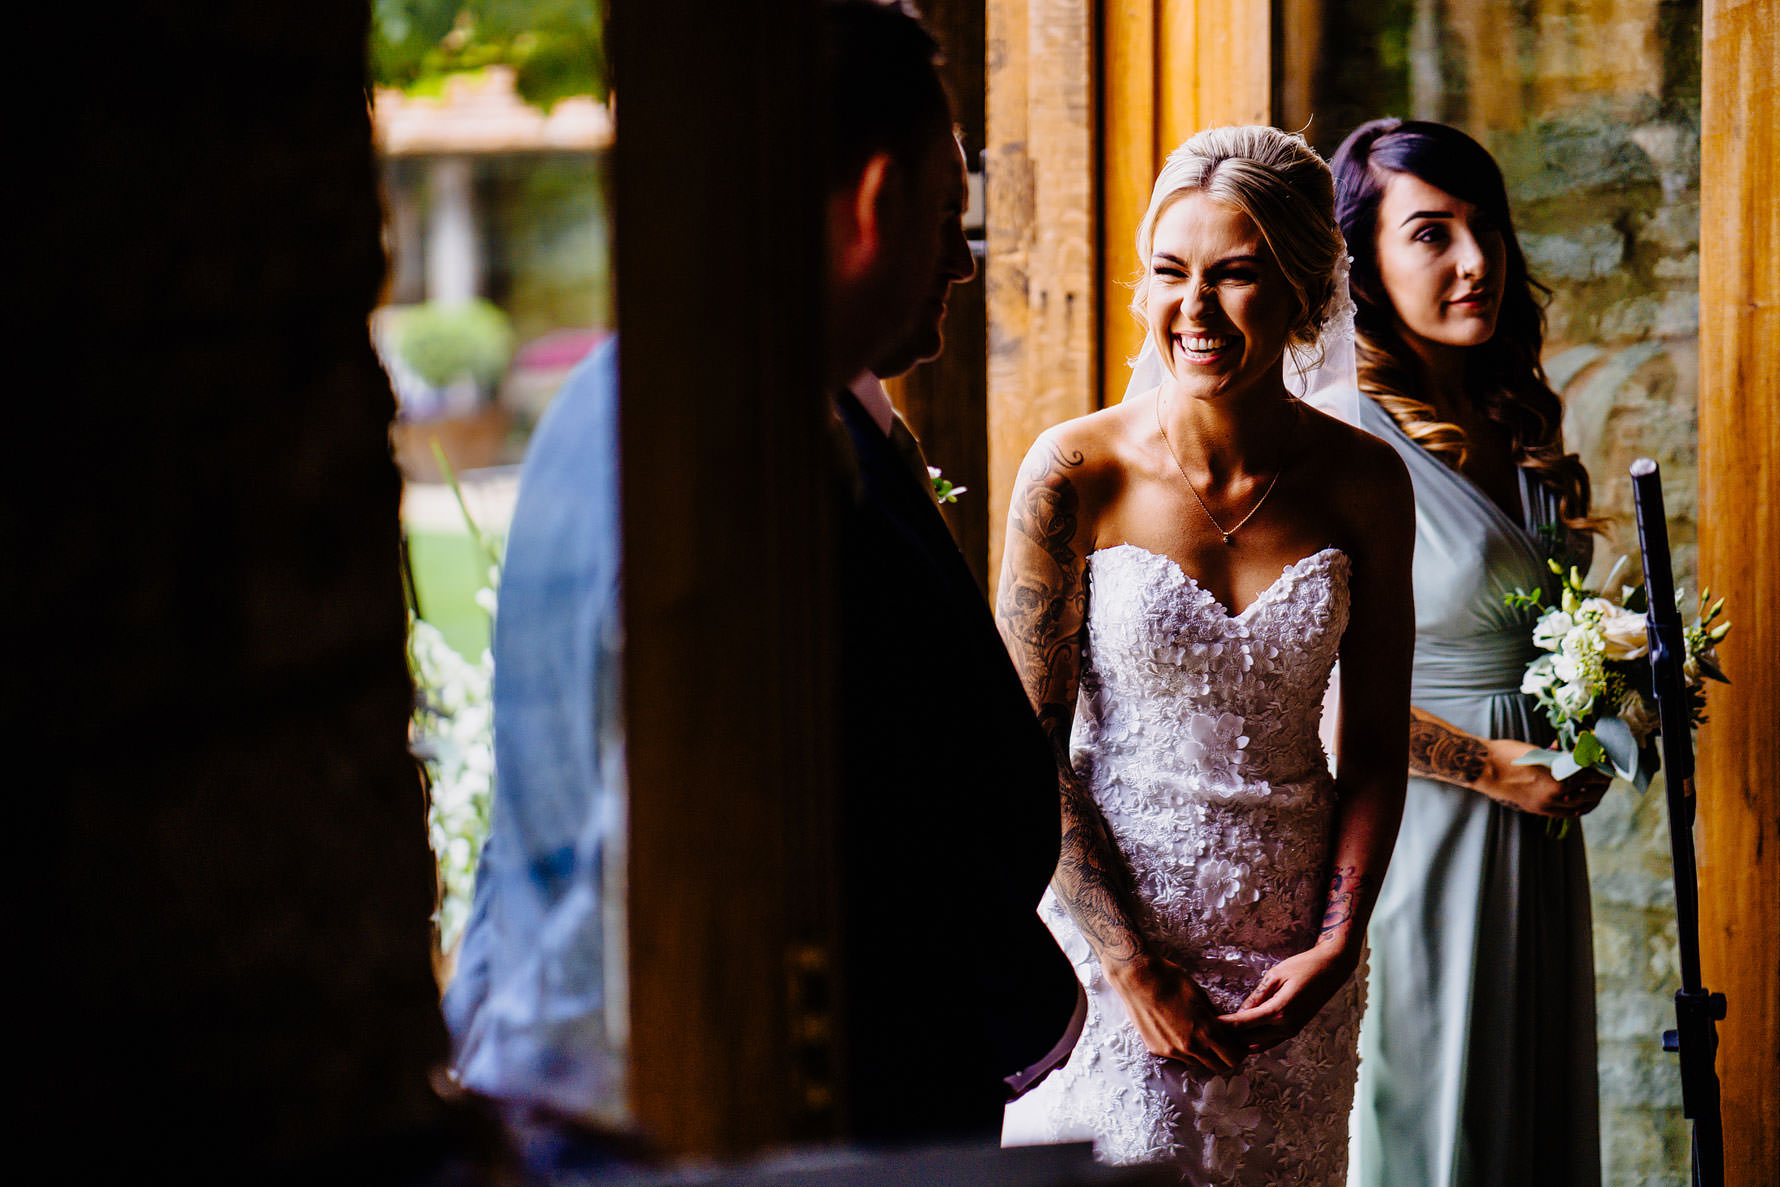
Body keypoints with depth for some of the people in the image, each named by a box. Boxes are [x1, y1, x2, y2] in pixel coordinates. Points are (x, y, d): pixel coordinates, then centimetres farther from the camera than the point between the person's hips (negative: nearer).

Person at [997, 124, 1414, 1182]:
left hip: (1293, 960, 3)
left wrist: (1338, 947, -7)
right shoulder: (1079, 473, -11)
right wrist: (1130, 967, -14)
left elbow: (1377, 744, 4)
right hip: (1109, 930, -3)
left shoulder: (1363, 482, -3)